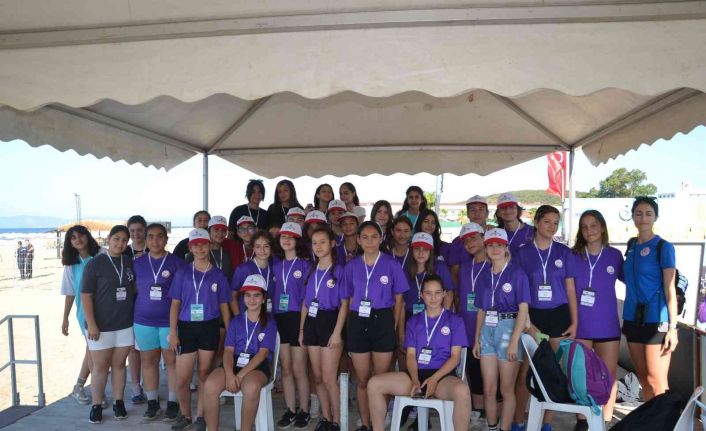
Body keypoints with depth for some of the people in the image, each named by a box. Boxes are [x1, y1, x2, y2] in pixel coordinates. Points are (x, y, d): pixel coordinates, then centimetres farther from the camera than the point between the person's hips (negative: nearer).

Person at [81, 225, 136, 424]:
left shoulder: (130, 263, 3)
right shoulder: (95, 263, -9)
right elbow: (85, 295, -9)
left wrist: (135, 316, 7)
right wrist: (91, 324, -13)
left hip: (125, 324, 3)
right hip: (101, 326, -3)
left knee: (119, 364, 12)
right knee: (100, 367, 8)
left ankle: (118, 402, 23)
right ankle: (96, 405, 21)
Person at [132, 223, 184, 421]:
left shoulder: (177, 263, -5)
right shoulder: (137, 263, 3)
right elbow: (134, 290, 12)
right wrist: (135, 314, 8)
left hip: (170, 321, -3)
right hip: (143, 321, 3)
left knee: (172, 361, 6)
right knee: (148, 361, 12)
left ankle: (173, 402, 18)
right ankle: (152, 402, 25)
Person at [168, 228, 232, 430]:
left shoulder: (218, 275, 3)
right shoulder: (182, 273, 3)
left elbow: (224, 306, 6)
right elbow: (175, 304, 3)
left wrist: (230, 333, 2)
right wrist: (172, 333, -3)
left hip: (210, 328, 0)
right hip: (187, 327, 0)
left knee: (204, 374, 7)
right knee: (182, 379, 2)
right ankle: (185, 414, 26)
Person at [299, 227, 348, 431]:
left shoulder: (339, 270, -6)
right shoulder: (311, 270, 11)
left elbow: (344, 304, -8)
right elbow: (305, 303, 15)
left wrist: (337, 332, -14)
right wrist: (302, 329, 11)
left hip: (330, 322, -6)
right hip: (312, 323, 6)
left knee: (328, 378, -3)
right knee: (318, 377, 12)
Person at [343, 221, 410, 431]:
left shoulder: (391, 264, -2)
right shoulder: (352, 266, 5)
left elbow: (398, 299, 2)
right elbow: (350, 299, 12)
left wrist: (393, 326, -3)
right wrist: (353, 324, 5)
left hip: (382, 321, -2)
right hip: (358, 323, 2)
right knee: (363, 380, 11)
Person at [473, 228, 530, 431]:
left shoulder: (516, 273, -5)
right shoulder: (484, 276, 11)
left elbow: (523, 310, -10)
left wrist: (514, 341, -16)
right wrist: (476, 339, 10)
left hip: (507, 329, -4)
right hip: (487, 331, 5)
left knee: (507, 389, 4)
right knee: (488, 389, 7)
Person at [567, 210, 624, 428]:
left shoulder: (614, 255, 0)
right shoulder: (573, 256, -1)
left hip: (607, 325, 0)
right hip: (580, 324, 0)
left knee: (608, 375, 8)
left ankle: (606, 422, 22)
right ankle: (582, 420, 21)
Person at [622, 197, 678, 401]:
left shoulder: (663, 247, -6)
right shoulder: (632, 245, 11)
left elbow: (670, 289, -9)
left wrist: (672, 327, -13)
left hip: (656, 320, -6)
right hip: (633, 318, 6)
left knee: (656, 380, -4)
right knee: (642, 377, 13)